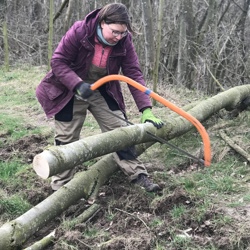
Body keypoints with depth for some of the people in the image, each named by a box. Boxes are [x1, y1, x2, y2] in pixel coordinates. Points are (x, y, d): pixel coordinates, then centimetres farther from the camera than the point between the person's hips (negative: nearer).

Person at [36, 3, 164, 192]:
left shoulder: (124, 41, -17)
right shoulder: (79, 31, -26)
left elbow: (134, 74, -17)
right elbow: (58, 61, -20)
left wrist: (146, 110, -25)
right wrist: (78, 84, -35)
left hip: (103, 91, 3)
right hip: (70, 91, -3)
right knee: (66, 138, 4)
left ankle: (138, 175, 9)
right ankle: (61, 186, 17)